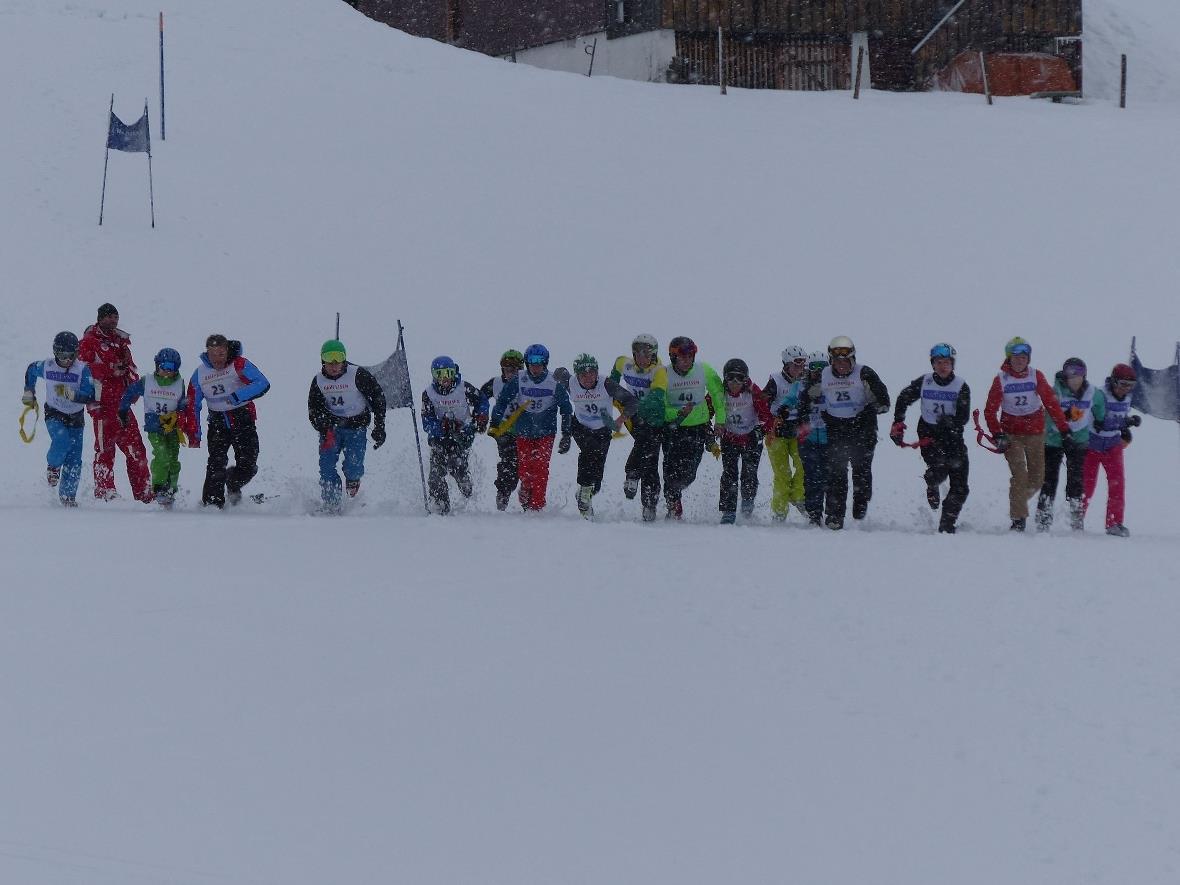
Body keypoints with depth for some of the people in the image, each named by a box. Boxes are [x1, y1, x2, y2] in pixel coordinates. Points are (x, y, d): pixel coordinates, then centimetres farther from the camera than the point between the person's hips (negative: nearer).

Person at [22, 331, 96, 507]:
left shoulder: (83, 369, -14)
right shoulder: (46, 366, -8)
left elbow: (90, 396, -19)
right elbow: (31, 370, 16)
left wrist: (74, 395, -36)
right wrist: (29, 392, 17)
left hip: (76, 418, 1)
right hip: (54, 414, -1)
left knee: (74, 460, -2)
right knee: (61, 440, -30)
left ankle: (67, 495, 13)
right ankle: (53, 465, 1)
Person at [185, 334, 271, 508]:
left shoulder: (239, 365, -11)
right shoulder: (199, 375, -1)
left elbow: (262, 384, -22)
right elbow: (192, 406, 5)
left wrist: (238, 396, -32)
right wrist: (194, 435, -3)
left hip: (243, 418, -1)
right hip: (218, 421, 1)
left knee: (248, 465, -3)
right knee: (216, 463, -15)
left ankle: (234, 485, 29)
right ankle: (212, 503, -10)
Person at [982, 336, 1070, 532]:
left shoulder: (1036, 376, -3)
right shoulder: (1001, 379, -5)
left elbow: (1051, 403, -3)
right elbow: (990, 410, -2)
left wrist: (1064, 428, -9)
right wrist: (997, 434, -13)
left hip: (1035, 434, 2)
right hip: (1011, 433, -2)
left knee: (1037, 479, 5)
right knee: (1020, 476, -16)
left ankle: (1019, 501, 34)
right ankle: (1018, 519, -11)